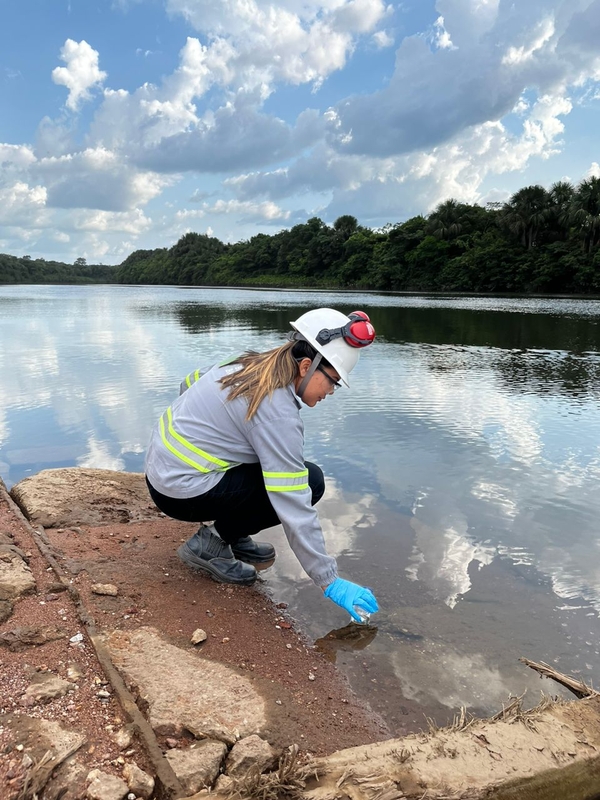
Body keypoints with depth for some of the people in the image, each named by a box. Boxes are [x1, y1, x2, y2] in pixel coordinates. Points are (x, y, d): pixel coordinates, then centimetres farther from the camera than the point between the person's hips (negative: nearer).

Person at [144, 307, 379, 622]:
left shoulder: (250, 365, 1)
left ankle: (234, 536, 18)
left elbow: (189, 383, 16)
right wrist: (330, 582, -17)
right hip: (183, 493, -9)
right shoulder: (277, 411, -24)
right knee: (309, 483, -10)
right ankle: (211, 542, -3)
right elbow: (294, 506, -24)